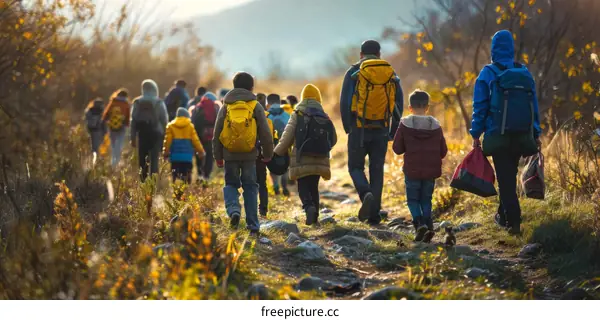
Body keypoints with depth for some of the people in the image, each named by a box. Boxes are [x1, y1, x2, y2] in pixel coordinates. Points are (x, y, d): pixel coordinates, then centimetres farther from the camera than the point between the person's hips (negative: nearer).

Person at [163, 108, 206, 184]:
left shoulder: (170, 126, 3)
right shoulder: (190, 126, 2)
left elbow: (167, 140, -2)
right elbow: (195, 140, 1)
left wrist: (165, 152, 5)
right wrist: (201, 152, 8)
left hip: (175, 156, 0)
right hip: (187, 156, 0)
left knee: (175, 176, 2)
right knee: (186, 176, 4)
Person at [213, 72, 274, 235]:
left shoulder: (226, 107, 5)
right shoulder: (256, 106, 1)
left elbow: (217, 134, 6)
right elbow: (266, 133, 0)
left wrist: (218, 157, 14)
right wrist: (268, 154, 11)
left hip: (230, 155, 1)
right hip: (250, 155, -1)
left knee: (231, 184, 15)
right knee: (250, 188, 9)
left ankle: (233, 209, -14)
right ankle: (253, 225, 6)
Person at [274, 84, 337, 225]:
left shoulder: (297, 115, -2)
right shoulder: (325, 117, 8)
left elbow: (287, 138, -6)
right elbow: (333, 139, 11)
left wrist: (276, 154, 4)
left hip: (301, 160, -3)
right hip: (319, 161, 3)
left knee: (303, 187, 2)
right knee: (313, 187, 15)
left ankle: (309, 206, -24)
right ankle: (314, 216, 11)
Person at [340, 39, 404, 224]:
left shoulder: (354, 72, 0)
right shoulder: (391, 74, 9)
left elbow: (344, 102, -4)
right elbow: (399, 104, 8)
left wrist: (348, 129, 5)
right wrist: (393, 132, 13)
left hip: (359, 129, -2)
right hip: (381, 131, 2)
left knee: (355, 167, 11)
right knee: (377, 170, 8)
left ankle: (366, 194, -18)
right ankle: (374, 214, 4)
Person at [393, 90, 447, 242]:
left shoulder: (405, 124, -8)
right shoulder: (436, 125, 0)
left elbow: (397, 148, -5)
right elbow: (443, 151, 4)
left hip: (412, 170, -2)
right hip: (431, 171, 2)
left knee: (413, 199, 9)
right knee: (426, 199, 14)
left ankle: (419, 223, -13)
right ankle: (429, 226, -1)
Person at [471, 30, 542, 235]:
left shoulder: (487, 74, -5)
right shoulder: (524, 73, 8)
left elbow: (480, 107, -6)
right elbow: (534, 105, 9)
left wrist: (476, 134, -2)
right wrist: (536, 134, 13)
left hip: (498, 137, -4)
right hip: (522, 135, 4)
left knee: (505, 178, 0)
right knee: (510, 175, 19)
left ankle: (513, 221, -6)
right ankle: (503, 215, 28)